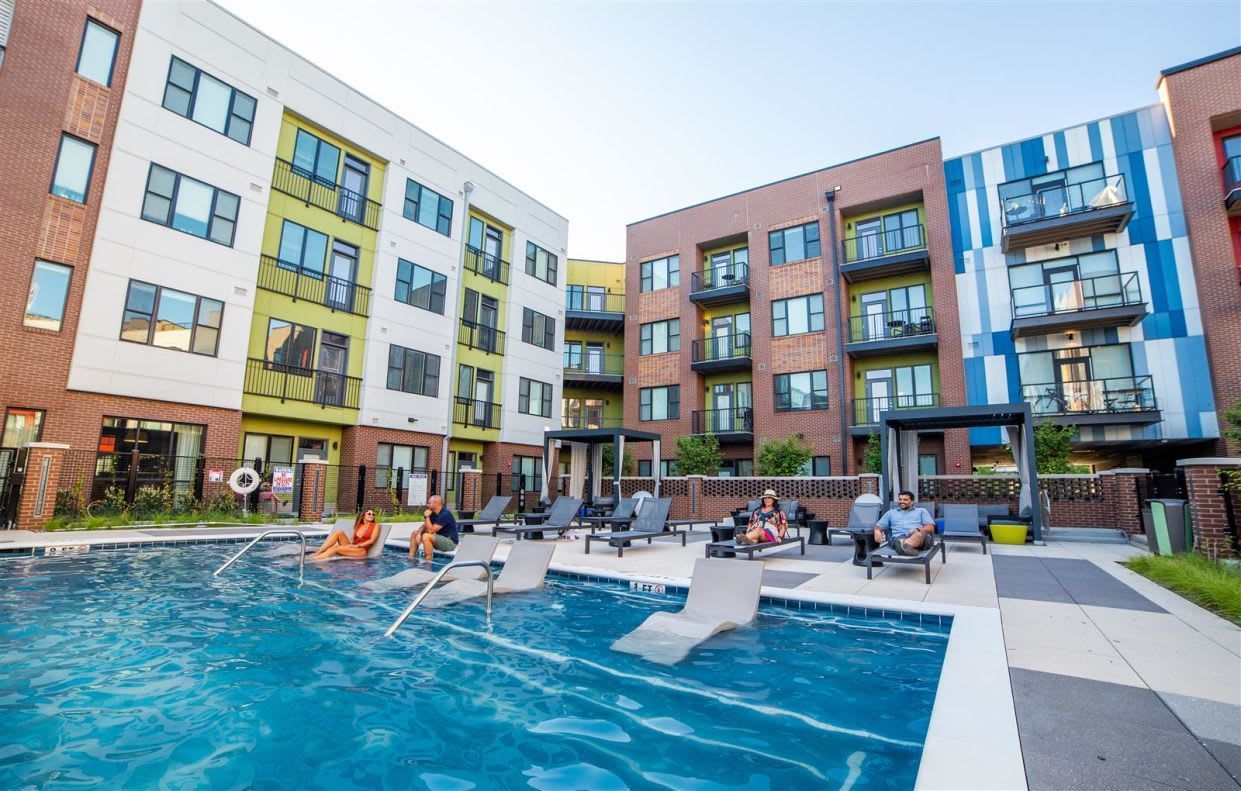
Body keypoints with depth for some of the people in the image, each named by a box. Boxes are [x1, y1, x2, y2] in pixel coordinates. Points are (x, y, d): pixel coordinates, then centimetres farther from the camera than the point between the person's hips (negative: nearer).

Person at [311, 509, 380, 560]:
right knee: (339, 532, -17)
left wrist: (357, 545, -14)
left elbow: (371, 540, -5)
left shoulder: (375, 526, 6)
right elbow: (352, 539, 15)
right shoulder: (358, 525, 21)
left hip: (362, 551, -5)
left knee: (336, 548, -27)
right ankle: (317, 554, -21)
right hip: (352, 548, 5)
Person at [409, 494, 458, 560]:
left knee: (426, 536, -31)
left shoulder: (445, 514, -23)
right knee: (415, 533, 8)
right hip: (440, 539, 10)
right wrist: (419, 533, -12)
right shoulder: (433, 514, 5)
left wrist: (426, 517, -18)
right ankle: (410, 559, 4)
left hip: (450, 542, -10)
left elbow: (431, 530, -24)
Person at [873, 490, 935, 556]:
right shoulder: (891, 512, 34)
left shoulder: (921, 510, 29)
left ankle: (904, 546, -69)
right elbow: (879, 525, 24)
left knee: (918, 534, -41)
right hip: (899, 537, 1)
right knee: (900, 541, -40)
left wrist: (918, 530, -9)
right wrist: (877, 531, -3)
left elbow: (931, 528, 14)